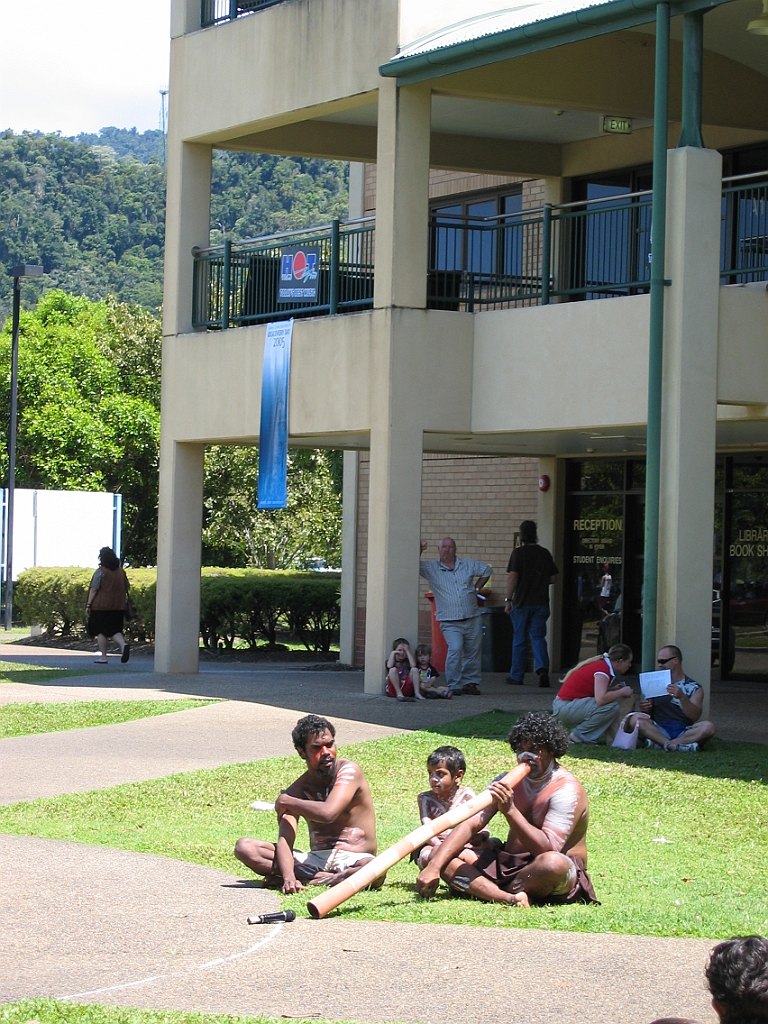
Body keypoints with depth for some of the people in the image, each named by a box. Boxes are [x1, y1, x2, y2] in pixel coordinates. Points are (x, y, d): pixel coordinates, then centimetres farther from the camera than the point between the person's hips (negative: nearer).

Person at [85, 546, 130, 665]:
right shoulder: (121, 571, 7)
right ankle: (123, 644, -17)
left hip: (101, 606, -5)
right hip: (118, 607, 5)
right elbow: (126, 587, 14)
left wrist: (88, 605, -9)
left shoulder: (101, 571, -10)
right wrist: (124, 601, 24)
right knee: (114, 630, 11)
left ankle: (103, 657, 2)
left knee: (101, 632, 4)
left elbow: (93, 589, -12)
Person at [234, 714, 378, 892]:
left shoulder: (349, 771, -5)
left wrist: (285, 802, -8)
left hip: (352, 860, -4)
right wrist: (288, 877, -30)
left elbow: (328, 813, -23)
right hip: (316, 860, 4)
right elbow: (284, 841, -9)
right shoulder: (298, 790, 5)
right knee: (244, 847, -12)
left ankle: (306, 880, -27)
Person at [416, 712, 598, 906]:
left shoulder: (566, 790, -14)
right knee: (439, 857, -10)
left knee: (553, 863, -42)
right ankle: (510, 898, -33)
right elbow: (470, 824, -4)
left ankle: (485, 891, -16)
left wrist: (510, 810, -34)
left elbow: (548, 850, -25)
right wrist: (434, 867, -17)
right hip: (509, 867, 6)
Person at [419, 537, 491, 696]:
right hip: (450, 622, -4)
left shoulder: (468, 565, 9)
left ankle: (471, 682, 23)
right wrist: (419, 551, -22)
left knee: (473, 651, 8)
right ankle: (454, 686, -15)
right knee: (455, 649, -21)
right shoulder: (431, 568, 2)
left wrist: (476, 588, 16)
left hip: (472, 618, 4)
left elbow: (487, 571, 23)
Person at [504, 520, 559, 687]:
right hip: (541, 603, 3)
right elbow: (553, 578, 9)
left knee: (519, 640, 7)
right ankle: (542, 668, -18)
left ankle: (516, 676, 14)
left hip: (522, 603, -3)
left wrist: (508, 600, -8)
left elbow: (512, 577, -14)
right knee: (538, 637, 5)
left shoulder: (518, 553, -8)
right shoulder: (545, 553, 4)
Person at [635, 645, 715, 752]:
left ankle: (660, 743, -35)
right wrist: (644, 710, -8)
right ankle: (675, 745, -40)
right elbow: (649, 715, 17)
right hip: (660, 730, 1)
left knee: (707, 727, -31)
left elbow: (695, 716, -5)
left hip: (684, 732, -1)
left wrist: (682, 697, -22)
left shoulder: (694, 688, 10)